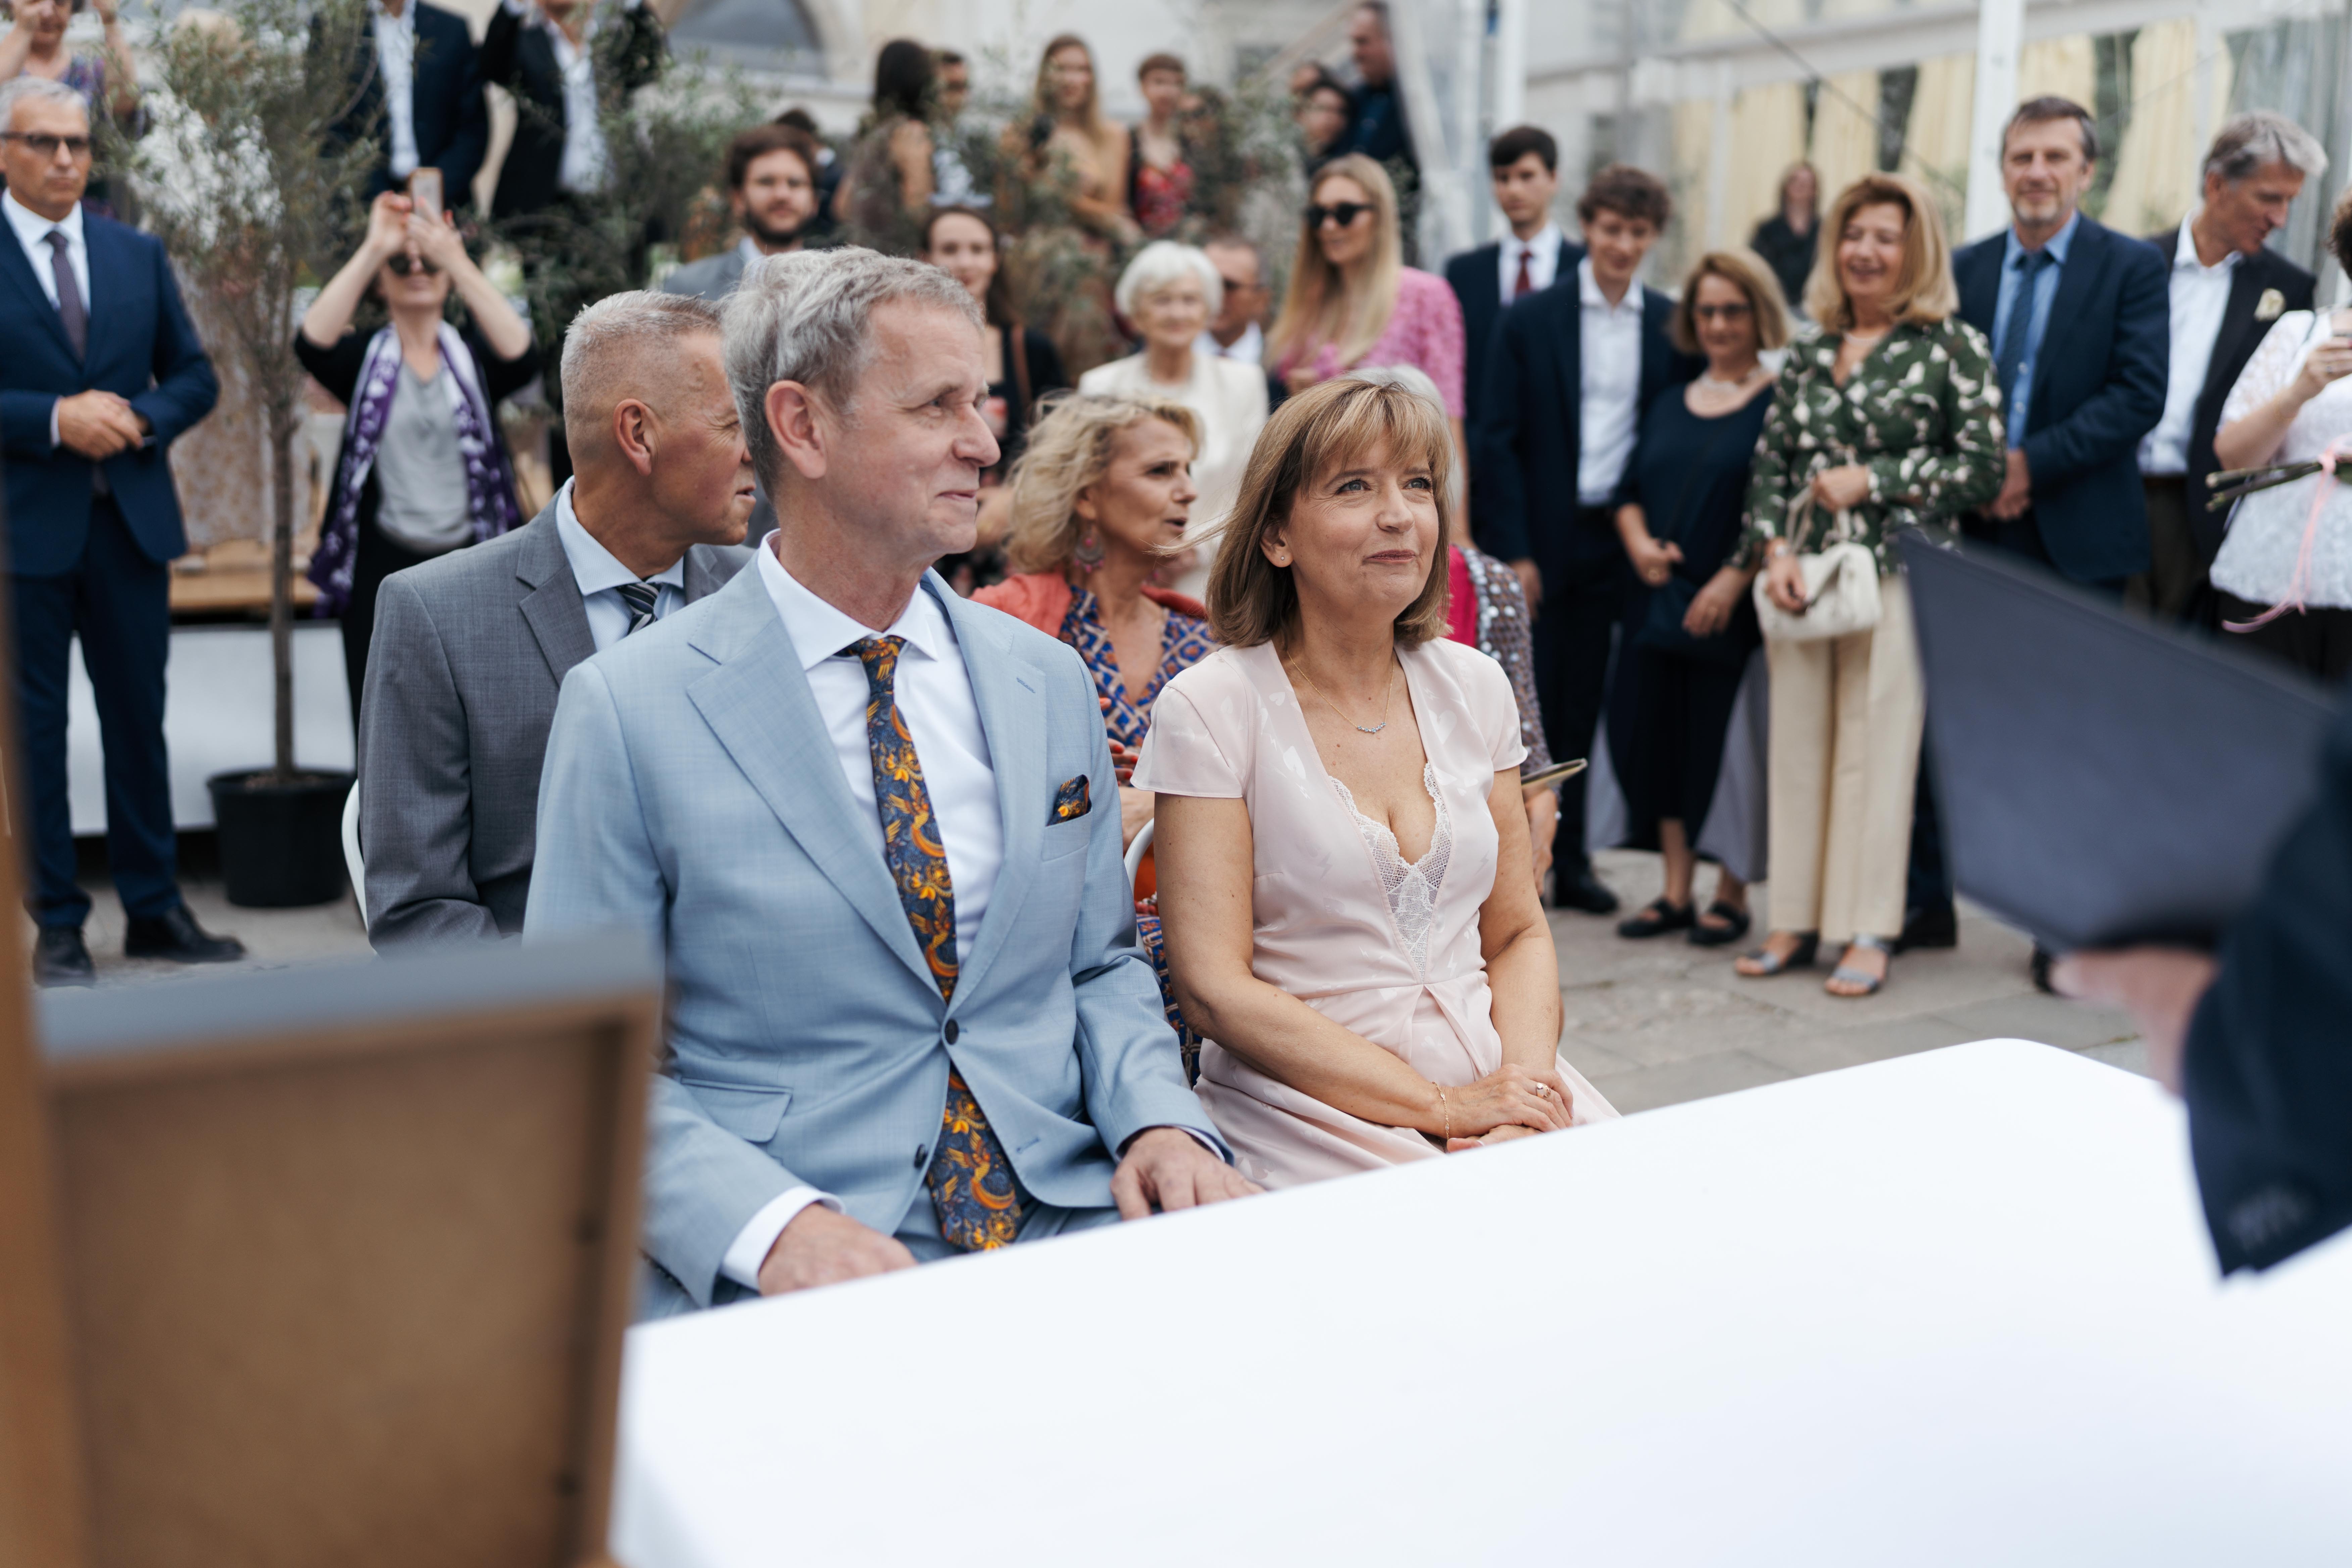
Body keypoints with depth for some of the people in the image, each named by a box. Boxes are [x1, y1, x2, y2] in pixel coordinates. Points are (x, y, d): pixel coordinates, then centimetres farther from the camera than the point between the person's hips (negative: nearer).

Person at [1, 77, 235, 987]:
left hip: (131, 519, 4)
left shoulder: (138, 255, 11)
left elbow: (194, 378, 11)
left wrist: (141, 420, -7)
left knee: (139, 716, 9)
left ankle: (154, 909, 19)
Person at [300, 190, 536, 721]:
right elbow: (312, 343, -15)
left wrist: (456, 258, -22)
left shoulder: (474, 356, 7)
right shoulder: (363, 358, 7)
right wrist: (373, 249, -19)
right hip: (382, 566, 0)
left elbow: (521, 356, -15)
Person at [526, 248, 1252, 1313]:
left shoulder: (1050, 681, 11)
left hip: (1063, 1216, 4)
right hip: (794, 1273, -4)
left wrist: (1162, 1121, -3)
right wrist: (772, 1222, -19)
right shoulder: (629, 708, -3)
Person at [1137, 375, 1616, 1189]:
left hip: (1499, 1081, 5)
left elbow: (1518, 934, 12)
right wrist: (1444, 1106, -14)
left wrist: (1523, 1109, -7)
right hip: (1306, 1106, -4)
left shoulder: (1473, 686, 10)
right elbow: (1215, 990, -10)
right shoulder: (1210, 707, -6)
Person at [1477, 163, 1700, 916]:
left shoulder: (1671, 326, 7)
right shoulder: (1530, 320, 1)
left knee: (1583, 705, 8)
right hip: (1543, 537, -2)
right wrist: (1514, 551, -8)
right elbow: (1498, 439, -2)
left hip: (1620, 538, 2)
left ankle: (1570, 859, 18)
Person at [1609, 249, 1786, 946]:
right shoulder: (1670, 405, 16)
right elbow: (1631, 491, 18)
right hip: (1663, 600, 6)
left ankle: (1731, 895, 11)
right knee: (1660, 738, 6)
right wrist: (1638, 542, -1)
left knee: (1727, 742, -2)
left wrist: (1735, 578, -18)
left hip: (1736, 609, -6)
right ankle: (1676, 891, 16)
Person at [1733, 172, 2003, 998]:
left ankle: (1870, 932, 4)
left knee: (1878, 748, -4)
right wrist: (1775, 550, -3)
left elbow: (1983, 467, -4)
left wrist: (1871, 481, -10)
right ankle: (1797, 921, 14)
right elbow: (1770, 463, 12)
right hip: (1799, 576, 4)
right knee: (1797, 745, 5)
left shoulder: (1954, 347, 1)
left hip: (1896, 574, -4)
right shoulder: (1809, 350, 14)